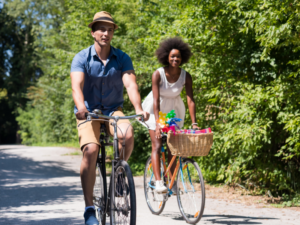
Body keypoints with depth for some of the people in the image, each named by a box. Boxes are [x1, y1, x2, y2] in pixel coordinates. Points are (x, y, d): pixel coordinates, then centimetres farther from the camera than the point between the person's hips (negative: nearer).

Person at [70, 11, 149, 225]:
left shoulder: (122, 58, -5)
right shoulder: (82, 58, -9)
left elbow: (131, 84, -18)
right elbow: (77, 85, -24)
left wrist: (138, 108, -37)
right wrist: (80, 107, -45)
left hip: (113, 109, 2)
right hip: (89, 111, -1)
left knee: (128, 135, -30)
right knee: (90, 150, -25)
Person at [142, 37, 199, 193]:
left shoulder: (186, 76, -17)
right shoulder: (158, 74, -25)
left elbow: (190, 100, -20)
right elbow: (156, 101, -29)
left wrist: (194, 123, -28)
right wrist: (158, 123, -38)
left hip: (173, 110, 3)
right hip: (156, 110, -3)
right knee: (157, 146, -12)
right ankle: (158, 182, -20)